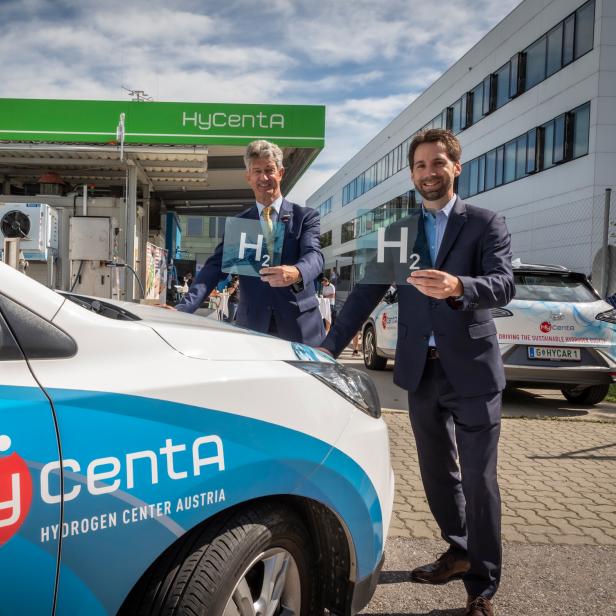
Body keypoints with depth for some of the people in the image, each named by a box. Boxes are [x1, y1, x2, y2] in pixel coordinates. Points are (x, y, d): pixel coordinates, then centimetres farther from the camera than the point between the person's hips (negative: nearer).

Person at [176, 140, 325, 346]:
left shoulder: (305, 217, 6)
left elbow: (314, 255, -9)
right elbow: (215, 266, 4)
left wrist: (296, 273, -34)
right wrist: (183, 308, -12)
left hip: (300, 325, -1)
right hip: (253, 326, 1)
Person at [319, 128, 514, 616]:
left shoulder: (486, 224, -2)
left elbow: (504, 285, -17)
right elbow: (368, 291, 6)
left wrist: (458, 287, -38)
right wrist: (332, 345, -2)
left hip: (471, 370, -4)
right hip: (420, 370, 4)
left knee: (479, 479, 1)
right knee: (437, 473, 16)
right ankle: (460, 551, 38)